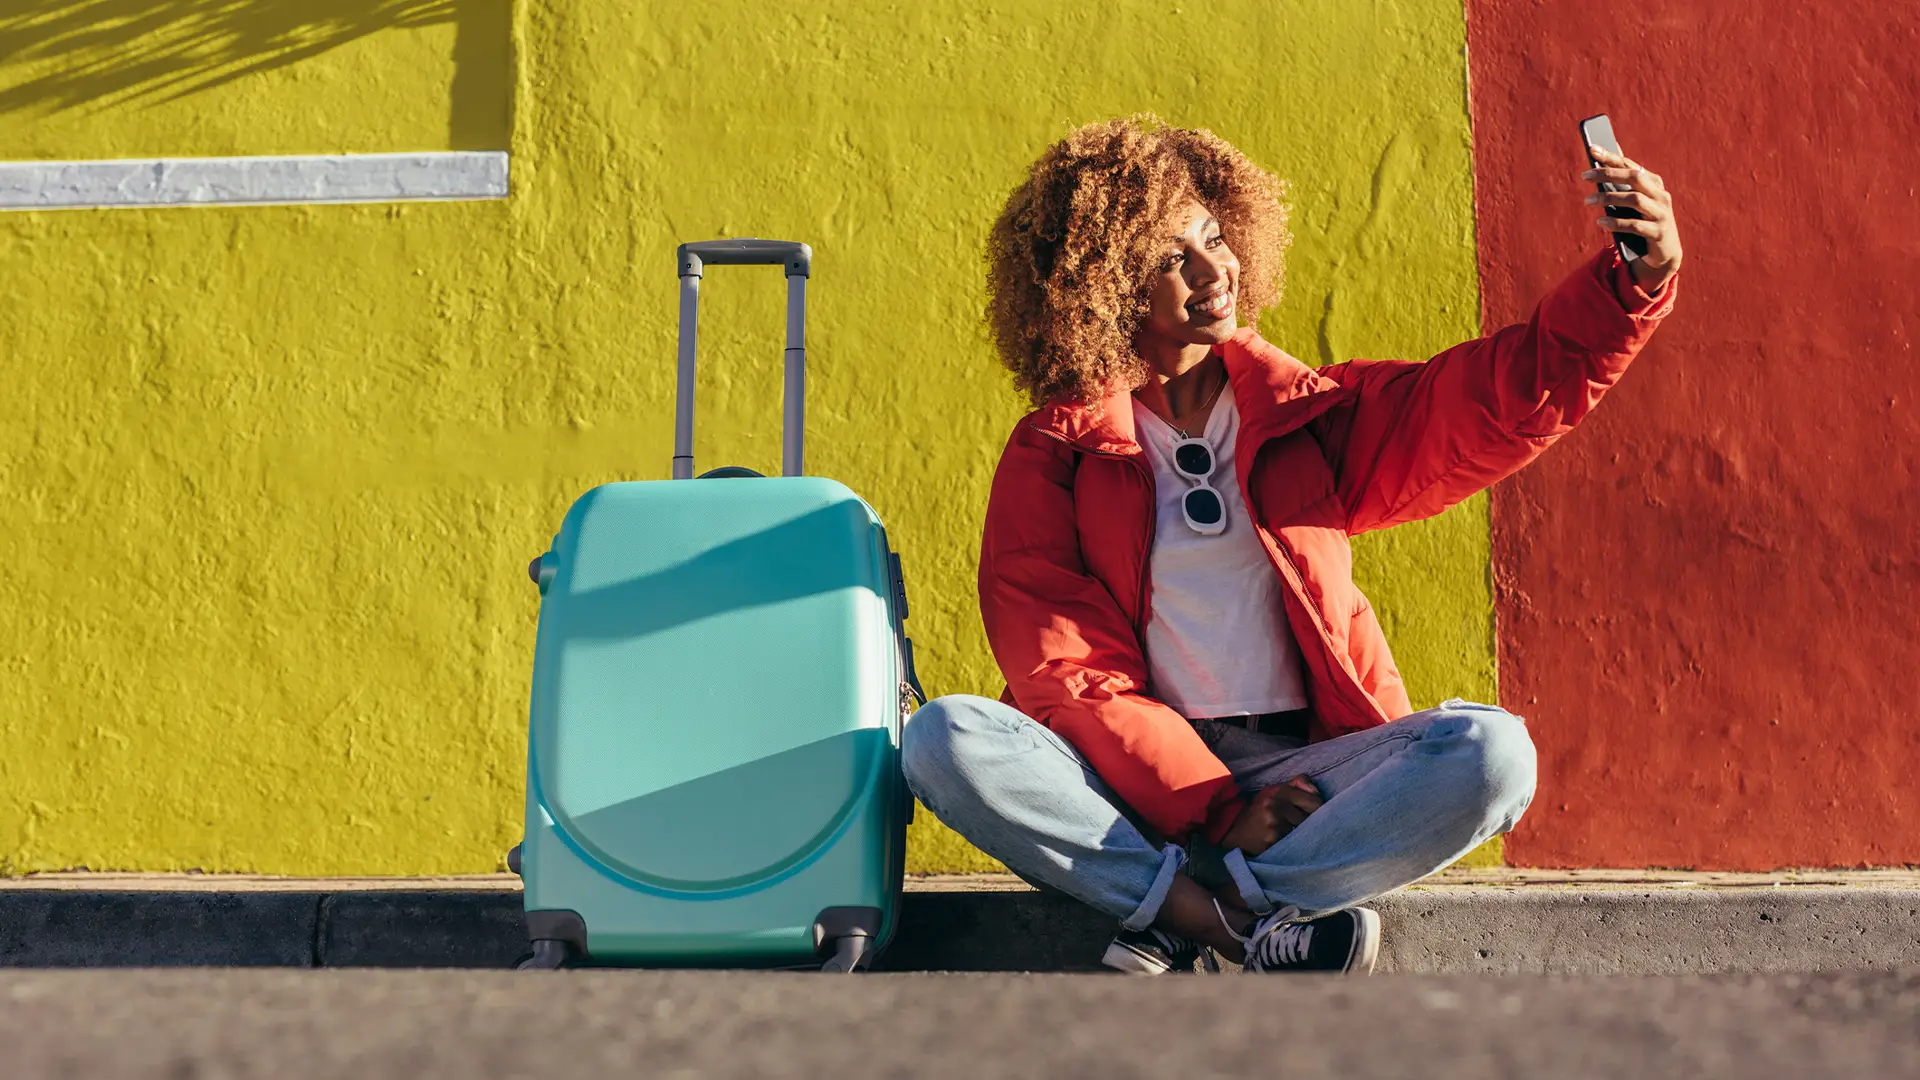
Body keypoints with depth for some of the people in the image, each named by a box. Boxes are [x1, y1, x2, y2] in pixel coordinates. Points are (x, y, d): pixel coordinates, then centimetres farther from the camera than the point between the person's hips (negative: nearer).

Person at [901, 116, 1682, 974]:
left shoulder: (1310, 416, 11)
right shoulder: (1053, 456, 3)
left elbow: (1514, 394, 4)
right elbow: (1065, 674, -7)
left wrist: (1635, 275, -12)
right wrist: (1218, 811, -17)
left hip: (1300, 770, 2)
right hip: (1139, 786, -1)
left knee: (1492, 753, -25)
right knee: (945, 740, -30)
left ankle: (1182, 922, -27)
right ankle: (1261, 927, -32)